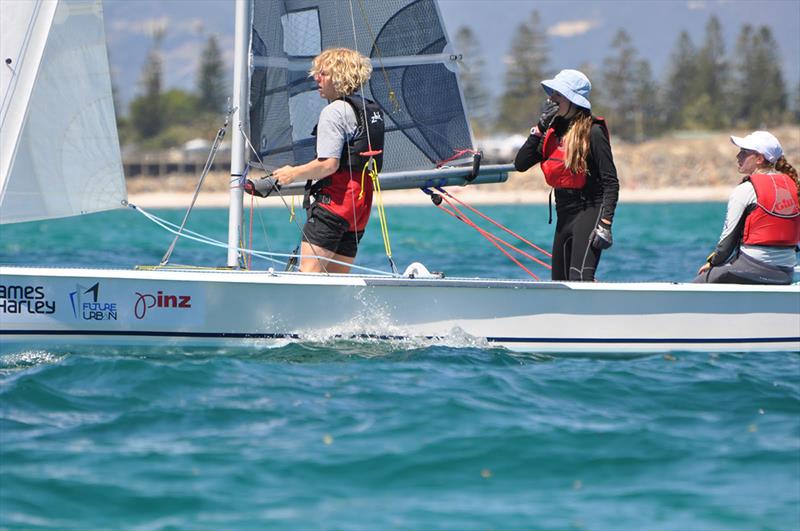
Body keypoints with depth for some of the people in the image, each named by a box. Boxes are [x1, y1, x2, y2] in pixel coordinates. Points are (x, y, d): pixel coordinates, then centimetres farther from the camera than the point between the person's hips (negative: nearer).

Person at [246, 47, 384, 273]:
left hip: (335, 201, -9)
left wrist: (293, 173, -3)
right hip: (362, 203, 9)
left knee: (309, 271, -13)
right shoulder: (373, 110, 16)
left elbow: (329, 164, -19)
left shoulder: (334, 112, -12)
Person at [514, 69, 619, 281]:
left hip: (589, 212, -8)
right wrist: (540, 127, -2)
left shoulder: (592, 132, -10)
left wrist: (605, 224, -22)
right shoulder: (553, 131, 11)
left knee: (580, 278, -24)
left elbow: (611, 182, -13)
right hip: (564, 215, 8)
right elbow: (520, 164, 5)